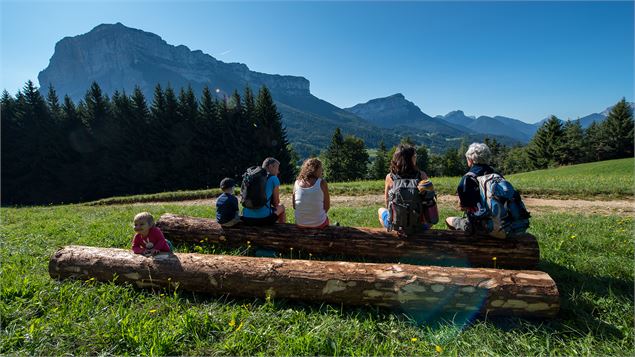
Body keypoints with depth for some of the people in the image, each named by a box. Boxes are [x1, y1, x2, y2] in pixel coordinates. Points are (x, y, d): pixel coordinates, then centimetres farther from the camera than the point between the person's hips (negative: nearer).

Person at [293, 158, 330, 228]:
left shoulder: (297, 182, -4)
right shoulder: (322, 183, -12)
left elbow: (294, 206, 3)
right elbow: (327, 206, -7)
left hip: (300, 223, 3)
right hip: (318, 223, -3)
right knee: (325, 218, 31)